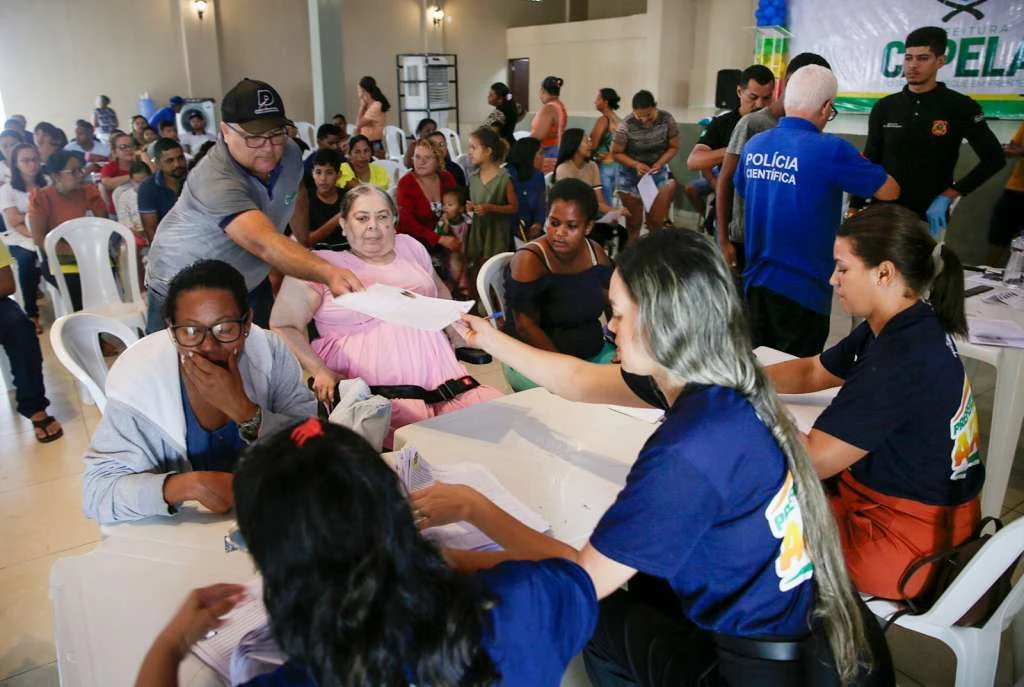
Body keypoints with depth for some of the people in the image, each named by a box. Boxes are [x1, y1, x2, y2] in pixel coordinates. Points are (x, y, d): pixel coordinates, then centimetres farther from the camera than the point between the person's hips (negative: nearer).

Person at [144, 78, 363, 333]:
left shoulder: (289, 153, -12)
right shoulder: (216, 181, -34)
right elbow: (266, 244, -48)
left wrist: (304, 243, 17)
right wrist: (328, 273, -61)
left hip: (251, 283, 6)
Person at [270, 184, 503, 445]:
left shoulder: (410, 247, 21)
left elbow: (441, 294, 35)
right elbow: (284, 326, 2)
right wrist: (320, 372, -12)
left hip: (444, 381, 6)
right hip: (373, 392, -5)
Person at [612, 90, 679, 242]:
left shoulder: (666, 119, -14)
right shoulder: (627, 125, -21)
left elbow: (674, 147, -4)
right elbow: (616, 153, -12)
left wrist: (660, 163, -22)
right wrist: (636, 164, -27)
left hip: (658, 175, 2)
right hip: (631, 177, -2)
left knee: (656, 222, 4)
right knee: (633, 223, 6)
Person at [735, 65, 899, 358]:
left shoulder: (753, 146, 2)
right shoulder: (830, 149, -17)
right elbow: (890, 192, -5)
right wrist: (859, 164, 14)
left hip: (755, 282, 6)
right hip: (802, 288, -6)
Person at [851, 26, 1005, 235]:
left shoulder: (961, 107, -5)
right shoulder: (884, 107, 3)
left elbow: (993, 159, -2)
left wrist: (948, 195, -11)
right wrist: (855, 207, 3)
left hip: (929, 216, -2)